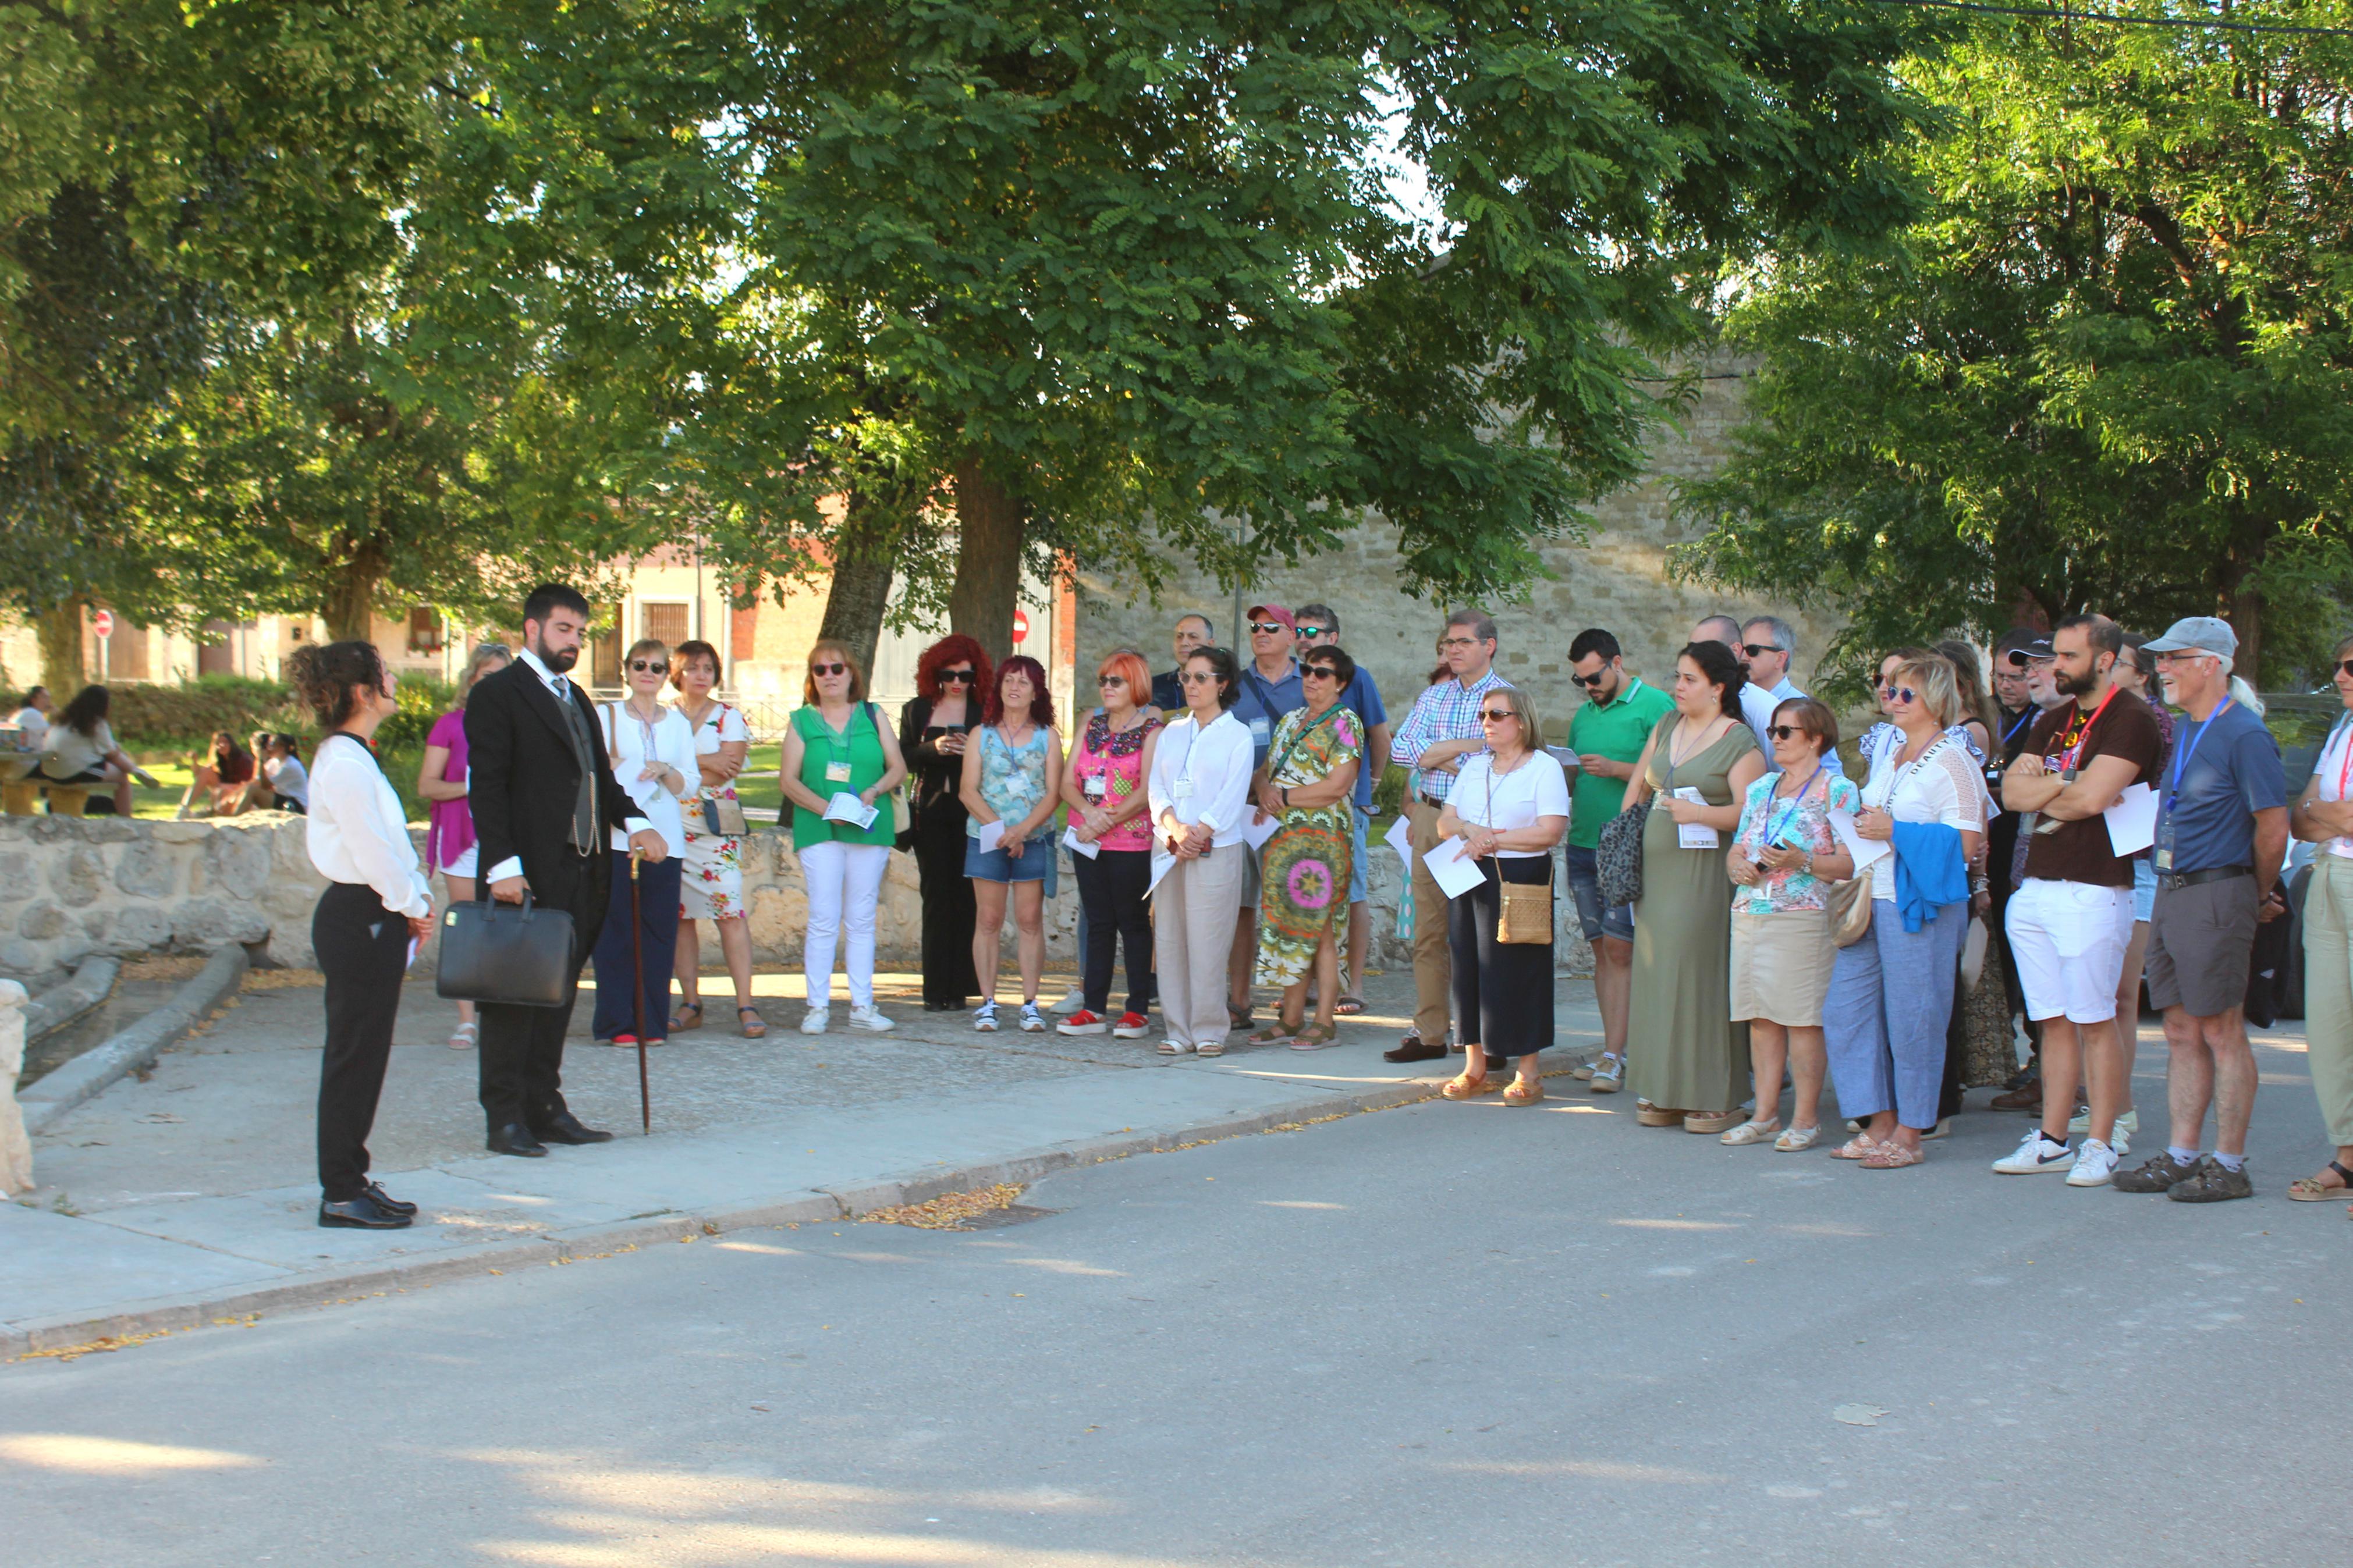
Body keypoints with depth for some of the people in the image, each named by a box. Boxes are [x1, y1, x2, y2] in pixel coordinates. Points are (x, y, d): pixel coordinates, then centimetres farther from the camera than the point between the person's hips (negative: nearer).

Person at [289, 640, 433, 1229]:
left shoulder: (355, 758, 16)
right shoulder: (345, 764, -17)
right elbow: (371, 850, -20)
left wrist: (415, 899, 7)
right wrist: (412, 905, -9)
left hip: (371, 919, 10)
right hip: (359, 920, -10)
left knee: (363, 1054, 14)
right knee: (354, 1056, -4)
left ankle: (352, 1180, 21)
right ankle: (341, 1195, 2)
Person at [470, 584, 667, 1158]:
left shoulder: (575, 699, 21)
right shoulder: (496, 694, -5)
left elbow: (600, 776, 21)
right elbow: (486, 786, -11)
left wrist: (633, 823, 2)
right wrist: (503, 864, -19)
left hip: (579, 873, 8)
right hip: (527, 874, -8)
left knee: (558, 995, 11)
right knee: (513, 995, -3)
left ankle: (545, 1108, 17)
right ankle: (506, 1118, 1)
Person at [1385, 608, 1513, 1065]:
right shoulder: (1434, 697, 16)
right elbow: (1401, 749, 2)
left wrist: (1437, 754, -9)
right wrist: (1466, 745, -7)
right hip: (1430, 818, 5)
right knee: (1429, 932, 6)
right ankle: (1429, 1034, 11)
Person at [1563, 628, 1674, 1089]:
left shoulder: (1655, 706, -5)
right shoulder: (1583, 715, 17)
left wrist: (1616, 769, -19)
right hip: (1583, 843, 7)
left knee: (1619, 949, -8)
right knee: (1602, 949, 8)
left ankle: (1614, 1057, -7)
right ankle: (1616, 1049, 12)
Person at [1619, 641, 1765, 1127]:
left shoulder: (1739, 742, -6)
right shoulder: (1667, 727, 15)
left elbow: (1749, 812, -14)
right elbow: (1639, 784, 24)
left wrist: (1696, 813, -25)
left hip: (1705, 873, -7)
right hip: (1655, 869, 7)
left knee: (1703, 975, -7)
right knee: (1657, 974, 6)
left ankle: (1716, 1098, -1)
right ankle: (1665, 1090, 12)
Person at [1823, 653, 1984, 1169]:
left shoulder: (1951, 761, -7)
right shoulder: (1887, 756, 17)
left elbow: (1965, 843, -14)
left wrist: (1894, 832, -16)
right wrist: (1864, 825, 8)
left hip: (1920, 904, -8)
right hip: (1869, 899, 8)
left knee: (1911, 1018, -3)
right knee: (1845, 1008, 6)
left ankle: (1909, 1133, 8)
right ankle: (1881, 1122, 16)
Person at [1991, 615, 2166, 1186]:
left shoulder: (2131, 720, -7)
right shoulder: (2056, 722, 18)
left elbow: (2092, 798, -18)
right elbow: (2012, 790, 8)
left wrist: (2042, 792, 1)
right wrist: (2066, 784, -9)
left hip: (2093, 892, -7)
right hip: (2036, 889, 7)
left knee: (2094, 1023, -4)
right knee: (2054, 1022, 9)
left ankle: (2101, 1146, 1)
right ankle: (2052, 1140, 13)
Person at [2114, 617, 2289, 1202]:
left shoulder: (2244, 734, -12)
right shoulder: (2183, 729, 14)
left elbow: (2273, 827, -11)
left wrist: (2260, 897, 1)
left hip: (2215, 895, -9)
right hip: (2170, 892, 9)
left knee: (2221, 1031, -4)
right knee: (2181, 1032, 10)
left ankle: (2230, 1166, 2)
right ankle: (2182, 1156, 16)